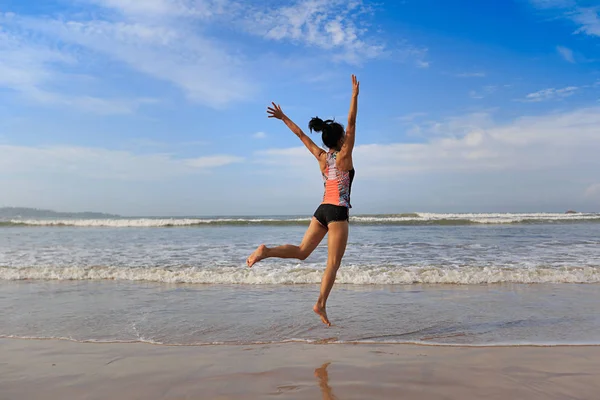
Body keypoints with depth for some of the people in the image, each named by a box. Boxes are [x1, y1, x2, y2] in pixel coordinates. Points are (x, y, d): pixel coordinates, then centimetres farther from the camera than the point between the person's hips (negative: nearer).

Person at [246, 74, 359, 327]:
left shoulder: (321, 157, 9)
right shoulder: (344, 156, -6)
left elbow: (301, 135, 14)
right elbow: (351, 123, -11)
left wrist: (283, 117, 21)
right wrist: (355, 94, -10)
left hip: (322, 210, 6)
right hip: (337, 212, -6)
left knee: (301, 252, 8)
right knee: (333, 263, -1)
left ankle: (266, 251, -12)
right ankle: (321, 304, -3)